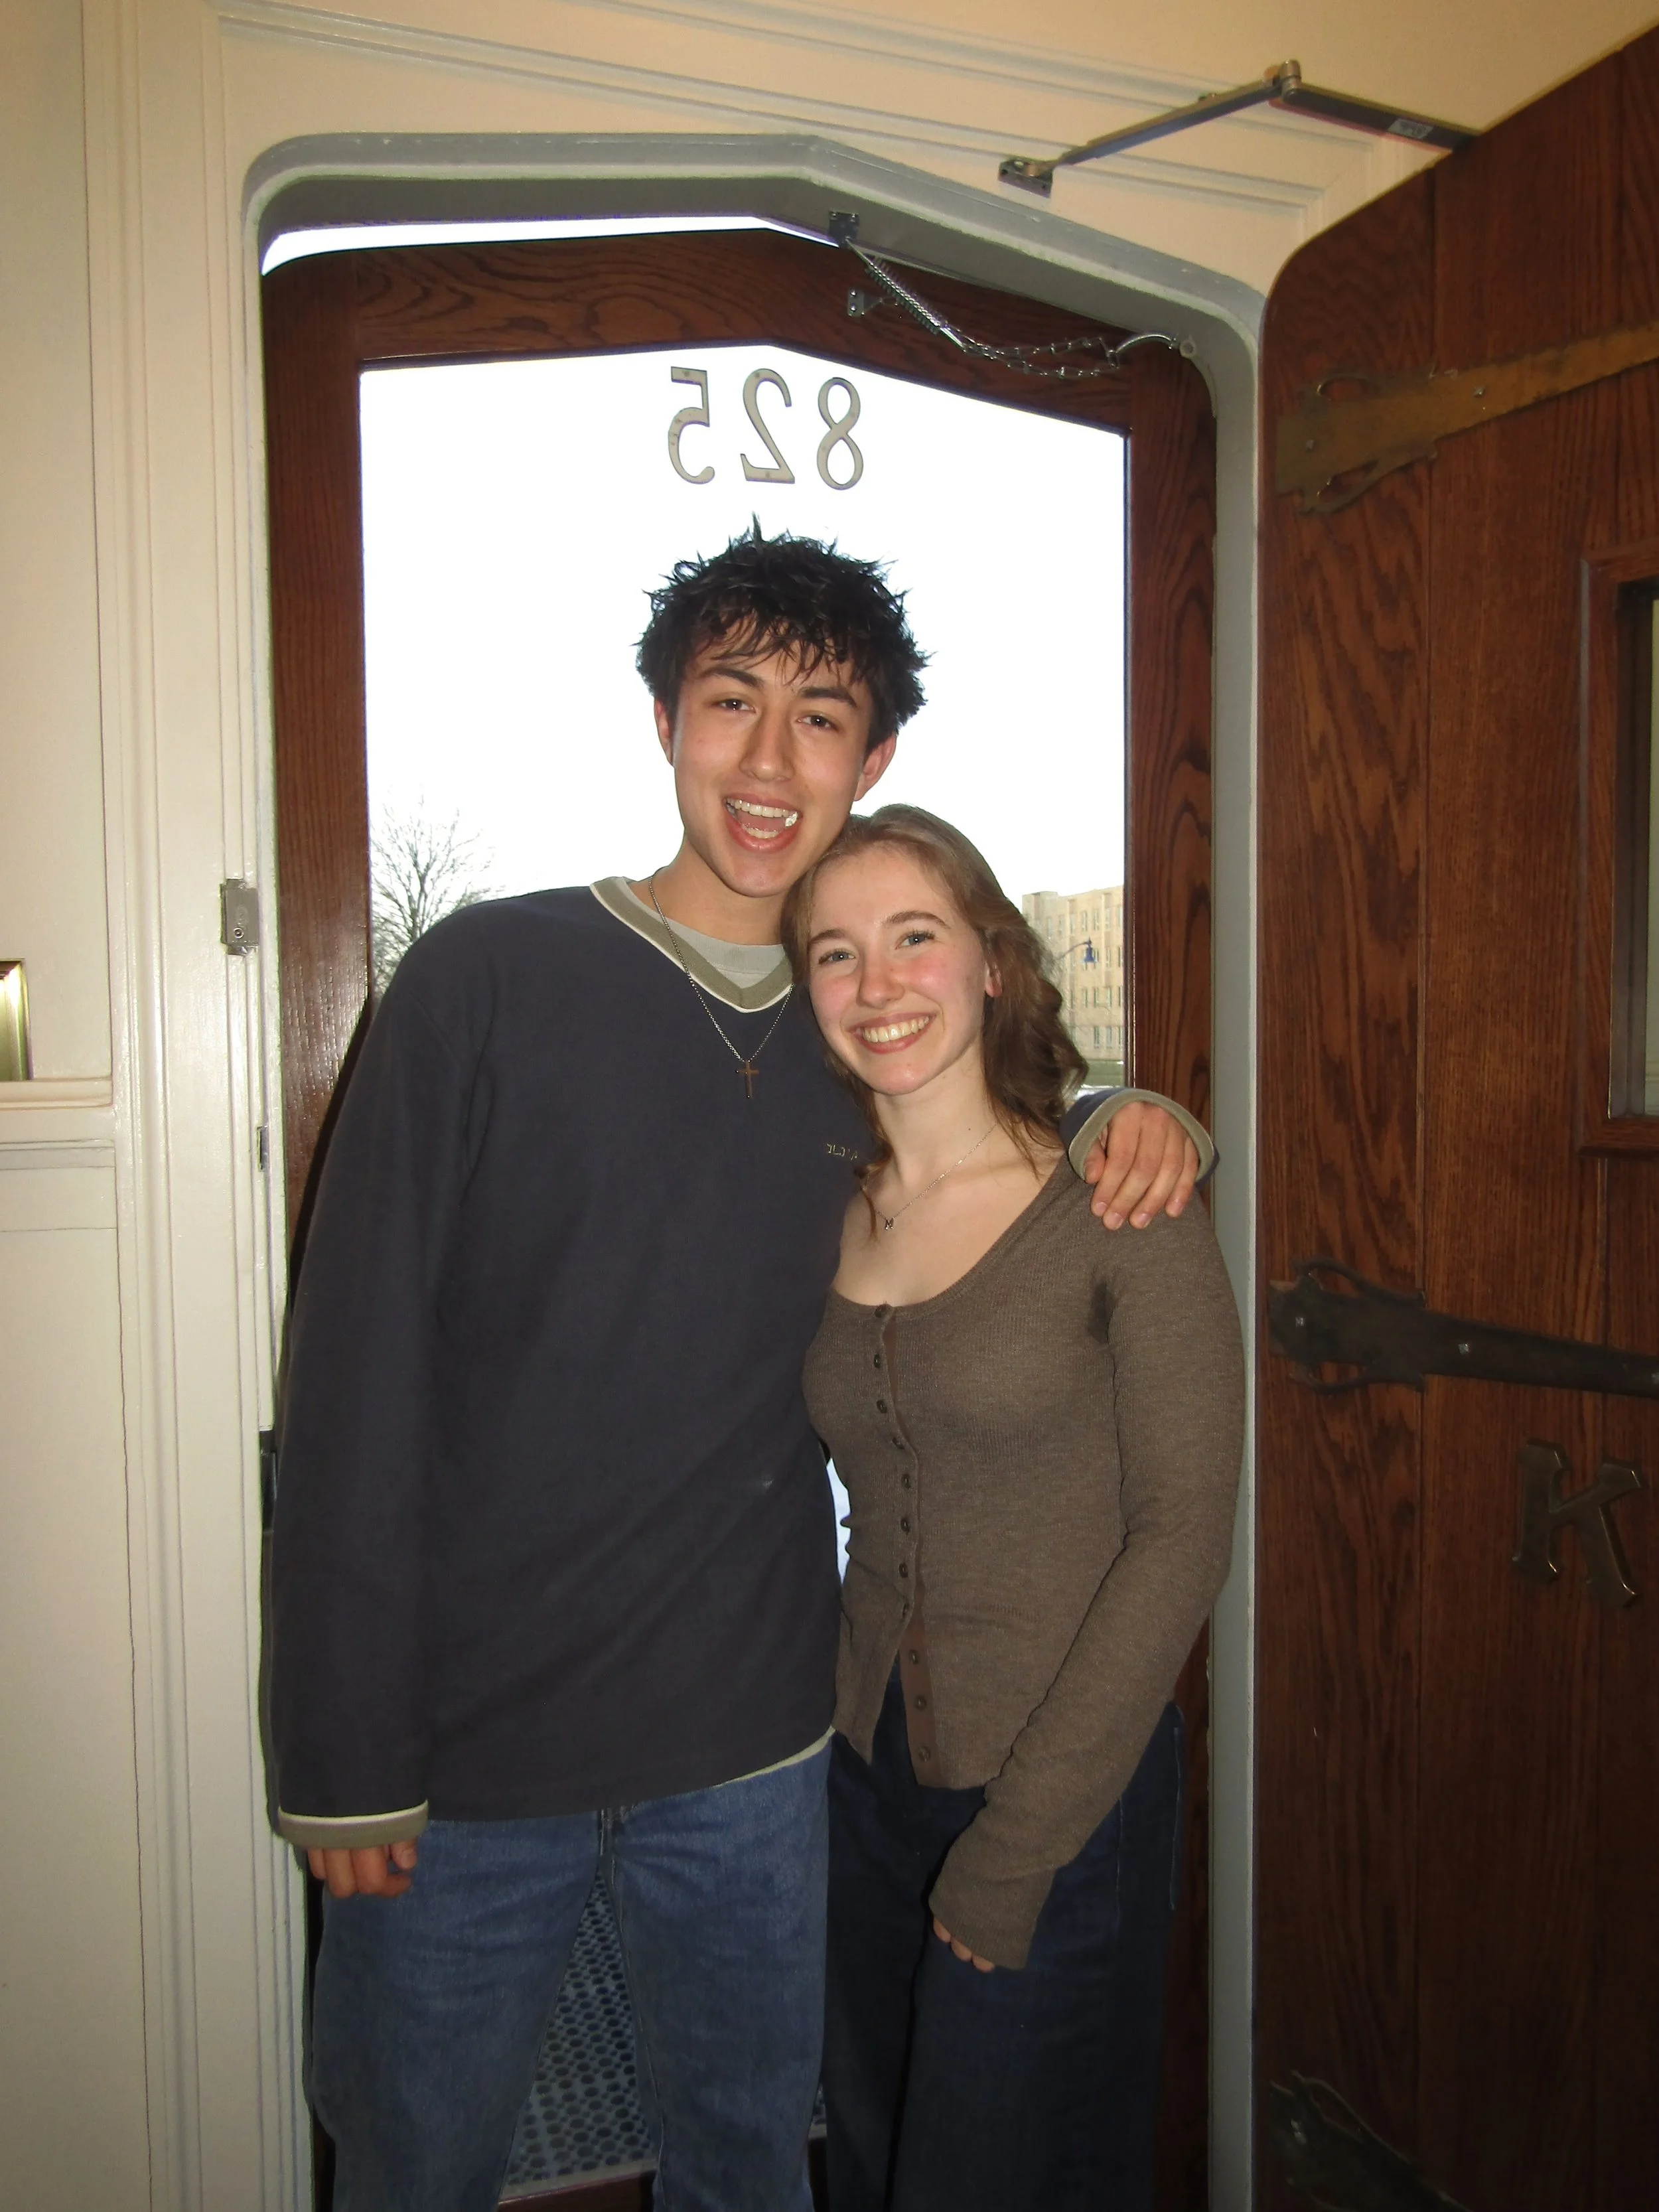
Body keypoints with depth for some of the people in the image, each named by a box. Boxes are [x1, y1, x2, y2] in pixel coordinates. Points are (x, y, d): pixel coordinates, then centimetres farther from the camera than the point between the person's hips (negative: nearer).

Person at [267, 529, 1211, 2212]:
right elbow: (354, 1377, -10)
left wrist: (1137, 1130, -3)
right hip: (464, 1752, -2)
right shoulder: (490, 979, -9)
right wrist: (344, 1755, -11)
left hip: (752, 1751, 3)